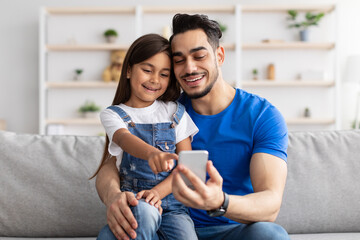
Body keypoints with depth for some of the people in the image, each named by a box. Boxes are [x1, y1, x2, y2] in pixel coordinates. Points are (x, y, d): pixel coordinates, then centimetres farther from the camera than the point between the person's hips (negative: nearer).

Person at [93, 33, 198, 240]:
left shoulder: (176, 112, 13)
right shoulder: (113, 114, 7)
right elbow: (124, 138, -17)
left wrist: (158, 192, -13)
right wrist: (152, 153, -41)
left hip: (171, 203, 1)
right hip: (134, 201, -1)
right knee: (144, 212, -37)